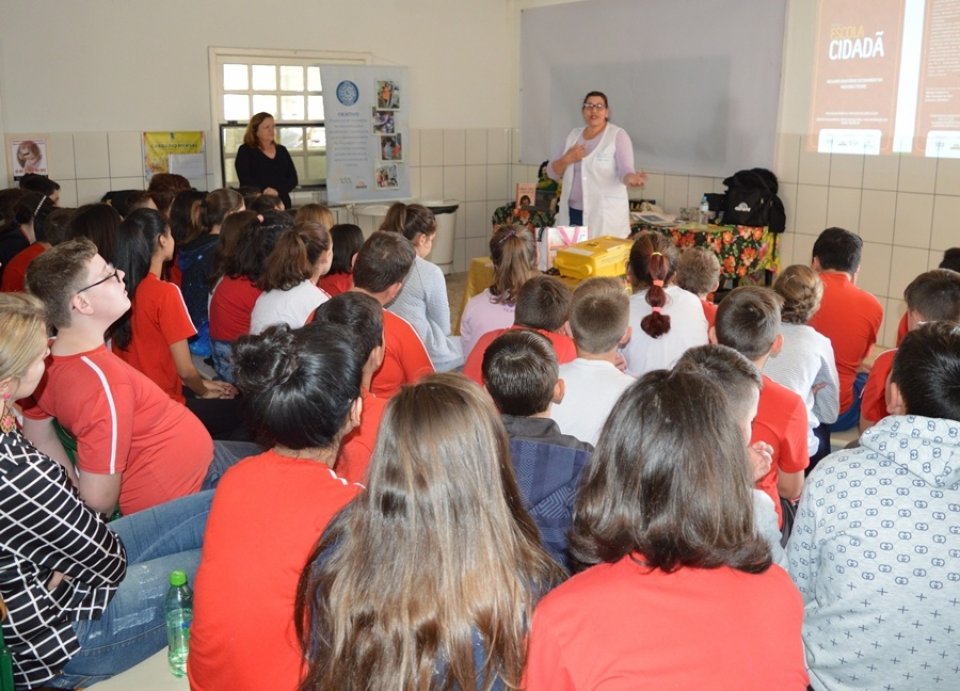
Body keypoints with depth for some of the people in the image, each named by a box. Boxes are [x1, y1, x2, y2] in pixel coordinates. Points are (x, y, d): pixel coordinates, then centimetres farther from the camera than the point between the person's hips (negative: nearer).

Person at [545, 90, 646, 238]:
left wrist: (631, 179, -36)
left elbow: (625, 170, -13)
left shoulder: (618, 135, -4)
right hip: (572, 213, 5)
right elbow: (552, 173, 10)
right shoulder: (573, 135, 12)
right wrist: (567, 159, -10)